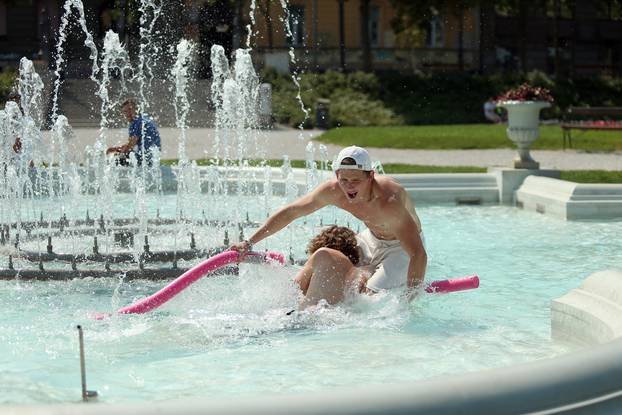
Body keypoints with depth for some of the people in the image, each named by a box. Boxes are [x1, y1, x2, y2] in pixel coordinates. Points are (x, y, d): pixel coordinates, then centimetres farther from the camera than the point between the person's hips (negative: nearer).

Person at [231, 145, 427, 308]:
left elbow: (419, 255, -38)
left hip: (402, 250, -6)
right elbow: (290, 212, -9)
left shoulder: (388, 203, -39)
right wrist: (249, 243, -10)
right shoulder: (333, 191, -21)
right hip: (372, 239, 6)